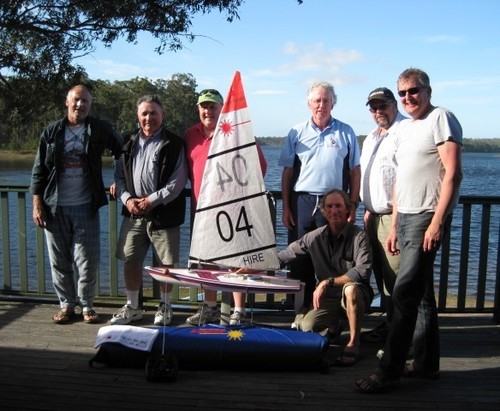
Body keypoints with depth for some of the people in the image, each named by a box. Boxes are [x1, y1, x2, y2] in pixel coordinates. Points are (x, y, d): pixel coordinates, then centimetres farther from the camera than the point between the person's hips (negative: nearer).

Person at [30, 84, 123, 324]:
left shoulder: (99, 130, 2)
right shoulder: (51, 132, 5)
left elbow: (121, 152, 13)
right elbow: (39, 170, 6)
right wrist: (37, 204, 0)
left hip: (86, 206, -1)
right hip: (55, 207, 1)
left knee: (88, 260, 1)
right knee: (59, 260, 7)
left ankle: (86, 305, 17)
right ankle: (66, 304, 22)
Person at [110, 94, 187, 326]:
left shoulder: (173, 145, -5)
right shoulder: (130, 144, 12)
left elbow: (178, 180, -11)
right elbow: (119, 176, 14)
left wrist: (153, 200, -16)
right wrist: (127, 198, -4)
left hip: (163, 215, -5)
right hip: (133, 214, 5)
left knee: (165, 263, 5)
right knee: (130, 261, 9)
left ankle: (165, 307, 24)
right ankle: (132, 307, 25)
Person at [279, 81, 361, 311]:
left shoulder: (345, 133, 7)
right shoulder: (297, 133, 8)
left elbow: (355, 171, 7)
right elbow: (288, 172, 8)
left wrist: (353, 205, 0)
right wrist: (286, 207, 2)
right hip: (302, 202, 1)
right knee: (300, 260, 5)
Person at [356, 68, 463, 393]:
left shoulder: (441, 119, -6)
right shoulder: (404, 128, 19)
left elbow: (453, 174, -15)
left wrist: (437, 222, -20)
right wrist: (395, 226, 19)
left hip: (428, 219, -9)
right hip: (405, 218, 9)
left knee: (405, 293, -10)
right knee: (421, 294, 14)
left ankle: (389, 370, -4)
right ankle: (427, 363, 24)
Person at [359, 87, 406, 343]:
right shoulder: (372, 137, 20)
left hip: (394, 216, -10)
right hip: (375, 216, 10)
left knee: (395, 278, -8)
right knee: (381, 276, 15)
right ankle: (388, 325, 25)